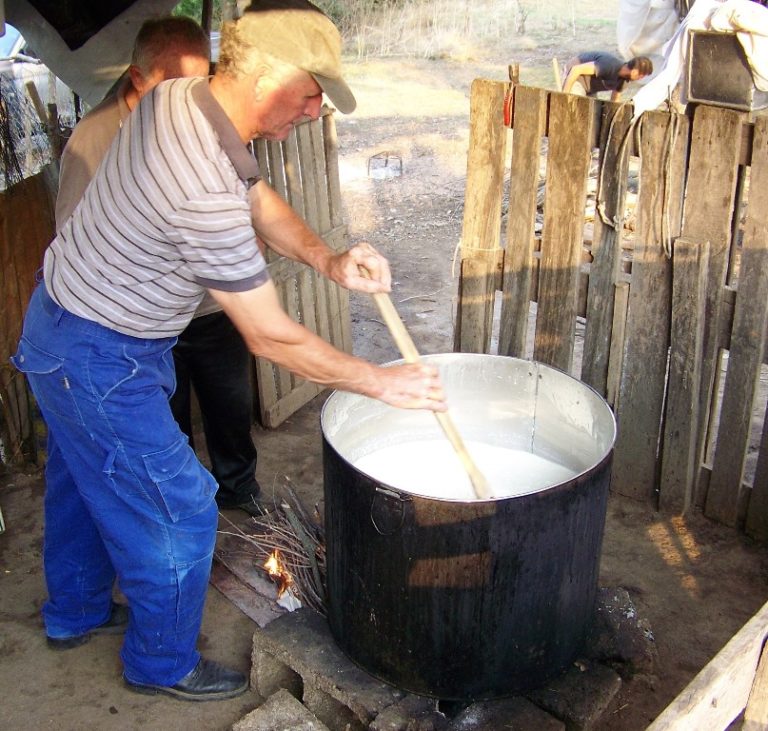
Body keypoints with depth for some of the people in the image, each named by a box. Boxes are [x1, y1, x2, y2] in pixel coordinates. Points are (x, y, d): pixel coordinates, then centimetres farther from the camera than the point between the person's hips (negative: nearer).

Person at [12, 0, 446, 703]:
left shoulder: (176, 97, -6)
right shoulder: (205, 191, -35)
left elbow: (258, 196, 5)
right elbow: (272, 337, -28)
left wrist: (328, 260, -12)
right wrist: (381, 382, -17)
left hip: (58, 321, 10)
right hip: (100, 362, -10)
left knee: (83, 480, 26)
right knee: (174, 508, 6)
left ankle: (75, 611, 51)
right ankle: (162, 663, 30)